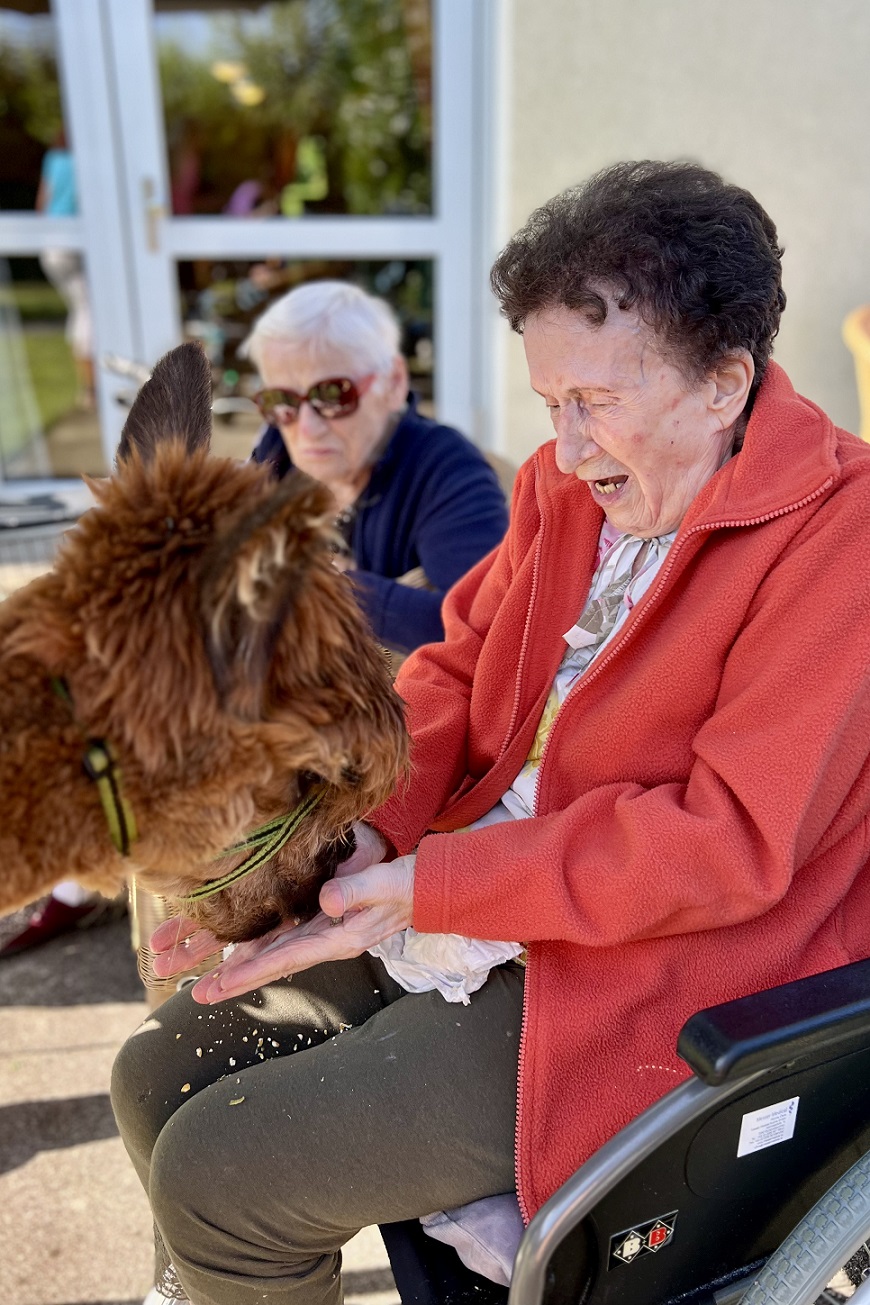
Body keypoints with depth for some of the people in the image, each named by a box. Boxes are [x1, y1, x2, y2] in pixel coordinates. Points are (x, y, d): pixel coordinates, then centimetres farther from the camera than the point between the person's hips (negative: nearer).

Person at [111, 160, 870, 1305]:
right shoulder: (572, 480, 4)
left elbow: (731, 842, -22)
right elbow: (457, 672, 8)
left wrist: (431, 886, -24)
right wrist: (354, 830, -9)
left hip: (648, 980, -7)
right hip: (467, 911, 7)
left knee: (216, 1171, -10)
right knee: (156, 1075, 8)